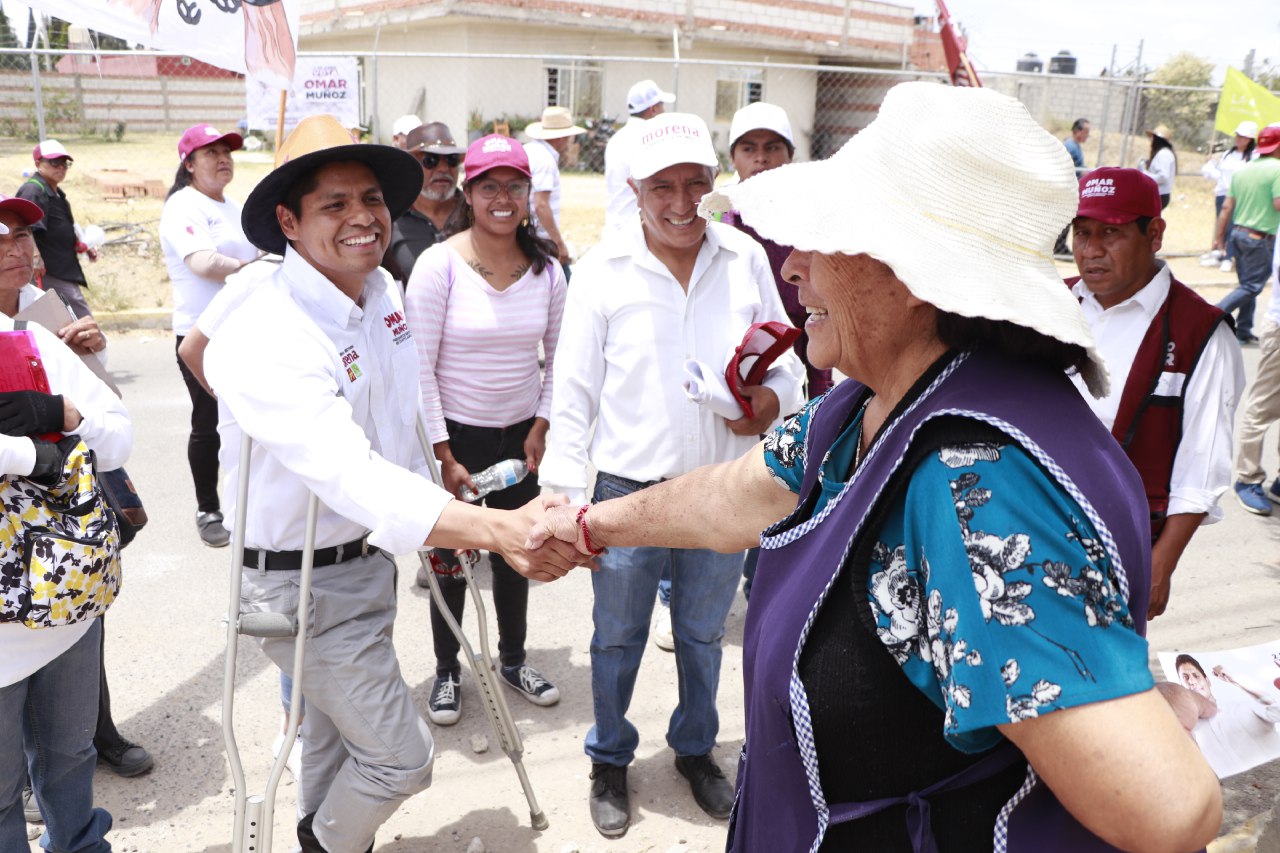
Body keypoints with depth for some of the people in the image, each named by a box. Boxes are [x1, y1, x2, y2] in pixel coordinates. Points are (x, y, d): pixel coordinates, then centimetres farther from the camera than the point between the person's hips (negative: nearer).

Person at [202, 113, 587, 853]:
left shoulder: (384, 293, -3)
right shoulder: (264, 339, -30)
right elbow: (351, 474, -44)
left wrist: (446, 522, 15)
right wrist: (497, 529, -56)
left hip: (370, 557, 8)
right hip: (305, 582, -7)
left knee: (336, 720, 28)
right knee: (401, 758, 2)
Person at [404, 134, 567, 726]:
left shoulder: (546, 268, -2)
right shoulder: (439, 264, -13)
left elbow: (560, 357, 7)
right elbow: (418, 369, -13)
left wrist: (541, 426, -1)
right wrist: (443, 455, -14)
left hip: (521, 434, 3)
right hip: (455, 433, -3)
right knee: (452, 556, 8)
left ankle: (513, 659, 36)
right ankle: (447, 671, 30)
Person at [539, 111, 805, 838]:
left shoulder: (746, 259, -2)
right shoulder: (605, 268, -8)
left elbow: (787, 364, 6)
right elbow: (575, 388, -5)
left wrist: (771, 402, -17)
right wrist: (564, 490, -10)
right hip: (629, 486, -2)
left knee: (704, 632, 20)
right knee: (618, 636, 14)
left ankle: (696, 747, 44)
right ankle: (611, 761, 37)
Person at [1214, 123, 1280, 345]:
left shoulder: (1243, 170, 9)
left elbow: (1227, 207, 7)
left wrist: (1219, 236, 12)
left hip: (1238, 232, 8)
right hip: (1260, 238, -8)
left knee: (1247, 284, 14)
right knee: (1252, 287, -3)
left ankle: (1243, 331, 16)